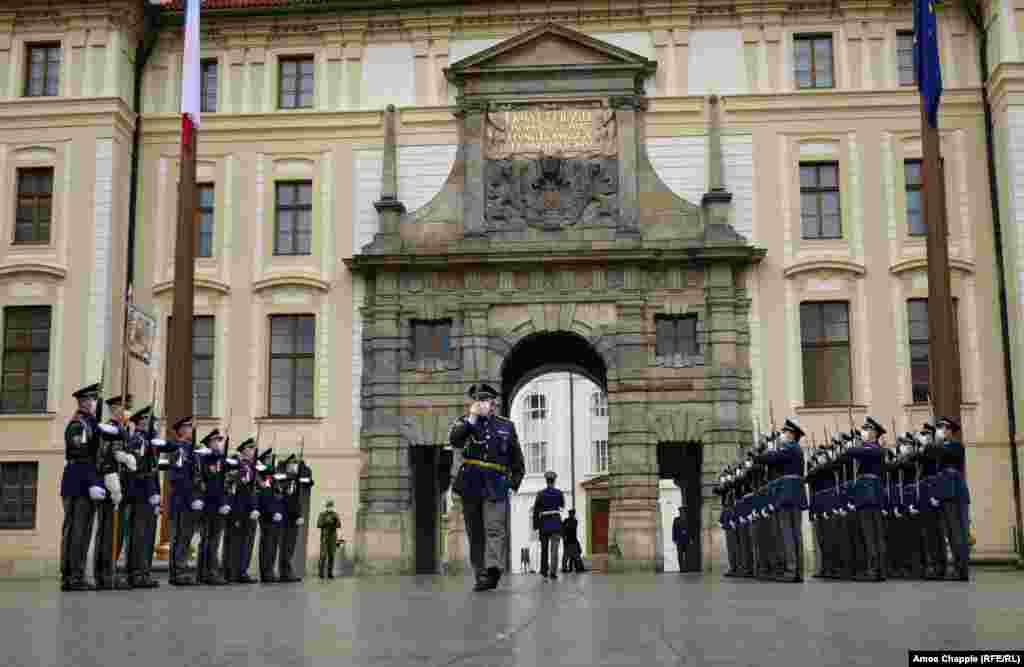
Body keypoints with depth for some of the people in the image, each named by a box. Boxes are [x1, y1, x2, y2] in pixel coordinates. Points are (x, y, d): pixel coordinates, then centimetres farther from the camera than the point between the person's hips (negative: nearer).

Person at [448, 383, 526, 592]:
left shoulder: (506, 426, 12)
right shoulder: (465, 423, 9)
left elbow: (517, 459, 20)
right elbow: (454, 439, -13)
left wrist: (515, 481, 10)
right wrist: (472, 417, -15)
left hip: (496, 487, -1)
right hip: (471, 487, 1)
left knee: (495, 529, -15)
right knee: (475, 533, 5)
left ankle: (492, 571, -27)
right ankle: (481, 574, 12)